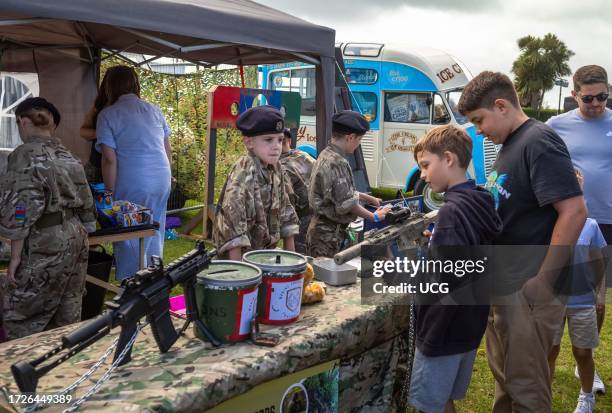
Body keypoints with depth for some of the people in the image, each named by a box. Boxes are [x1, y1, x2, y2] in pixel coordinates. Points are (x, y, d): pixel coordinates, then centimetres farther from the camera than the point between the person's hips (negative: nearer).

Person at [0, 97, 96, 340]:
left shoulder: (25, 155, -10)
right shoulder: (68, 156, 12)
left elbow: (22, 210, -16)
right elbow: (86, 204, 14)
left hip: (44, 246, -8)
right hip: (76, 239, 8)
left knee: (20, 319, 2)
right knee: (68, 317, 14)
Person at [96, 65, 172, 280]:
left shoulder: (107, 115, -4)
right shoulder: (154, 110, 11)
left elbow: (110, 160, -10)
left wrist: (111, 194, -4)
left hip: (133, 185, -5)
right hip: (162, 181, 5)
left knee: (129, 241, 5)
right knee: (154, 237, 16)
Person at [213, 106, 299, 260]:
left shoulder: (276, 169, 4)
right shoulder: (243, 174, -20)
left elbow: (285, 209, 12)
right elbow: (232, 217, -25)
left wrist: (290, 253, 12)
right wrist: (237, 265, -27)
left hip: (266, 254, 8)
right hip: (242, 253, -8)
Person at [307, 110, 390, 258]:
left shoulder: (326, 155, 10)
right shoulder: (337, 163, -20)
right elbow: (347, 203, -18)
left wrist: (370, 198, 23)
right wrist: (374, 217, -5)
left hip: (321, 229, 10)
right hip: (329, 234, -10)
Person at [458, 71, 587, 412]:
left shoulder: (538, 142, -16)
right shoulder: (511, 144, 12)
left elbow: (574, 211, -24)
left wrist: (542, 282, -22)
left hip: (526, 290, -9)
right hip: (504, 285, 9)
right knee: (504, 373, 23)